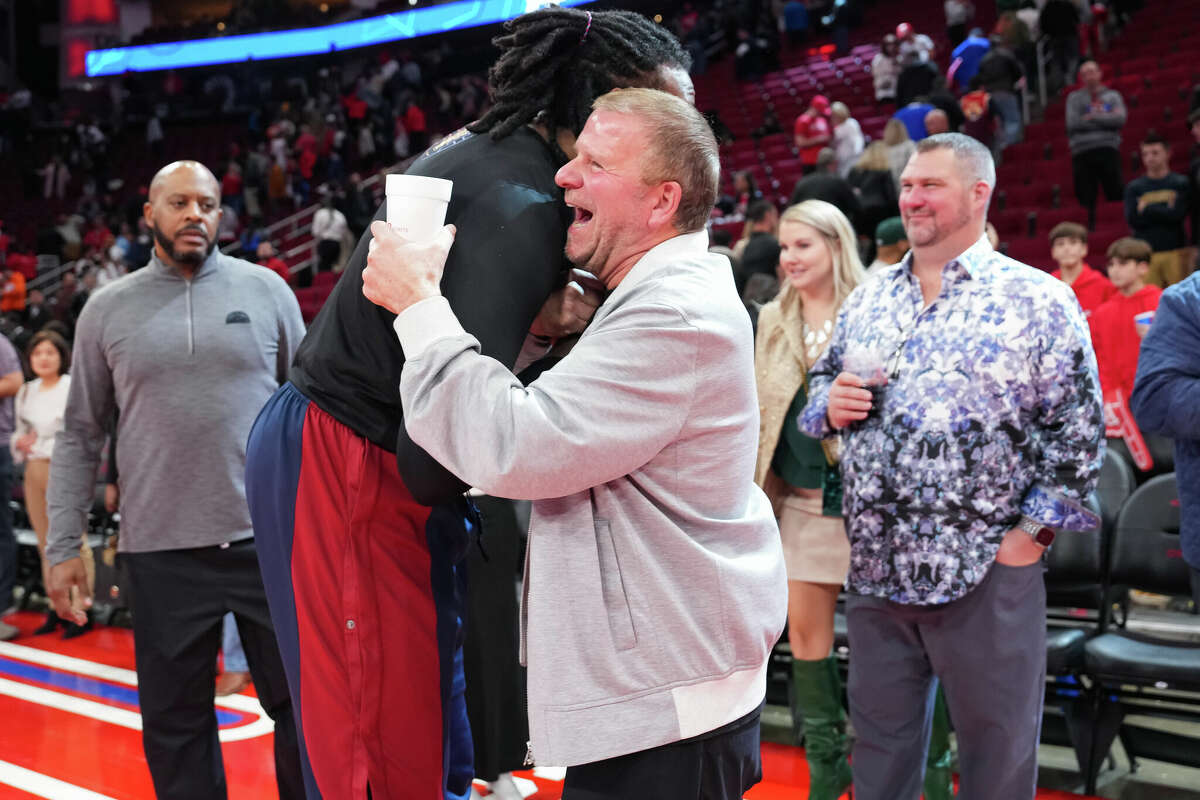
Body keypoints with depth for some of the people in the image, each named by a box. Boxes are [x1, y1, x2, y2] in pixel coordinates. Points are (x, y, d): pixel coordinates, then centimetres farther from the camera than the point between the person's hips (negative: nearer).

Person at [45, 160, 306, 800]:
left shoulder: (265, 290, 5)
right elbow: (80, 436, 8)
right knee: (175, 726, 10)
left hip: (269, 538, 0)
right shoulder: (108, 309, 6)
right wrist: (63, 546, 3)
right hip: (161, 554, 1)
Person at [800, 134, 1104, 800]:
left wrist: (1033, 530, -10)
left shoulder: (1039, 301, -4)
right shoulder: (867, 300, 11)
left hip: (987, 569, -4)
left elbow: (1077, 430, -6)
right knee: (879, 742, 16)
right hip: (875, 565, 5)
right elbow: (820, 388, 20)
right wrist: (828, 403, -3)